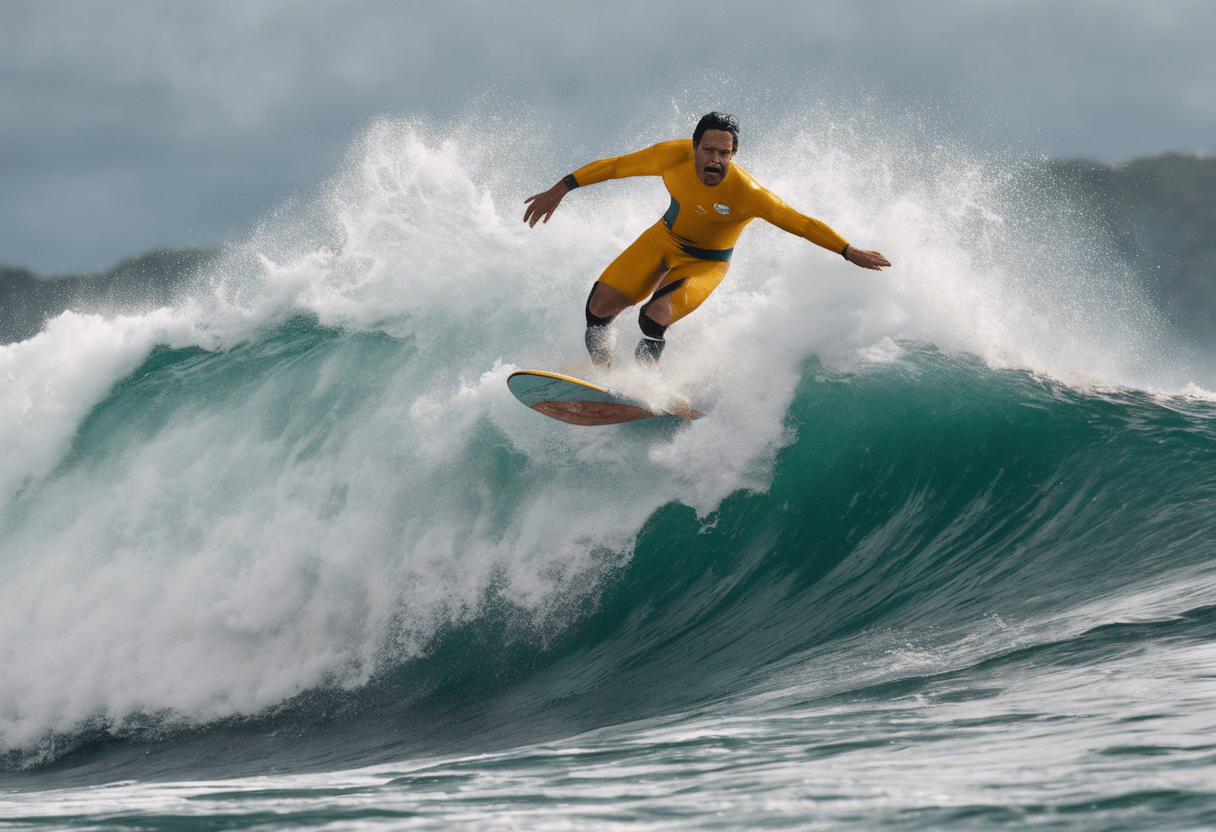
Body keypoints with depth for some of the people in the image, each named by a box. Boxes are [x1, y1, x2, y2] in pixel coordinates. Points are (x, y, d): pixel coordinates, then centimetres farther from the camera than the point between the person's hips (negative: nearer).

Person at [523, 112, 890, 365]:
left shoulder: (746, 193, -32)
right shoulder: (674, 157, -24)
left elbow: (803, 225, -25)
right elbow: (615, 166, -11)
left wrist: (850, 252, -25)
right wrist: (559, 190, -9)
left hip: (705, 264, -4)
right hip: (665, 240, 4)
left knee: (654, 317, -29)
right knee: (600, 305, -7)